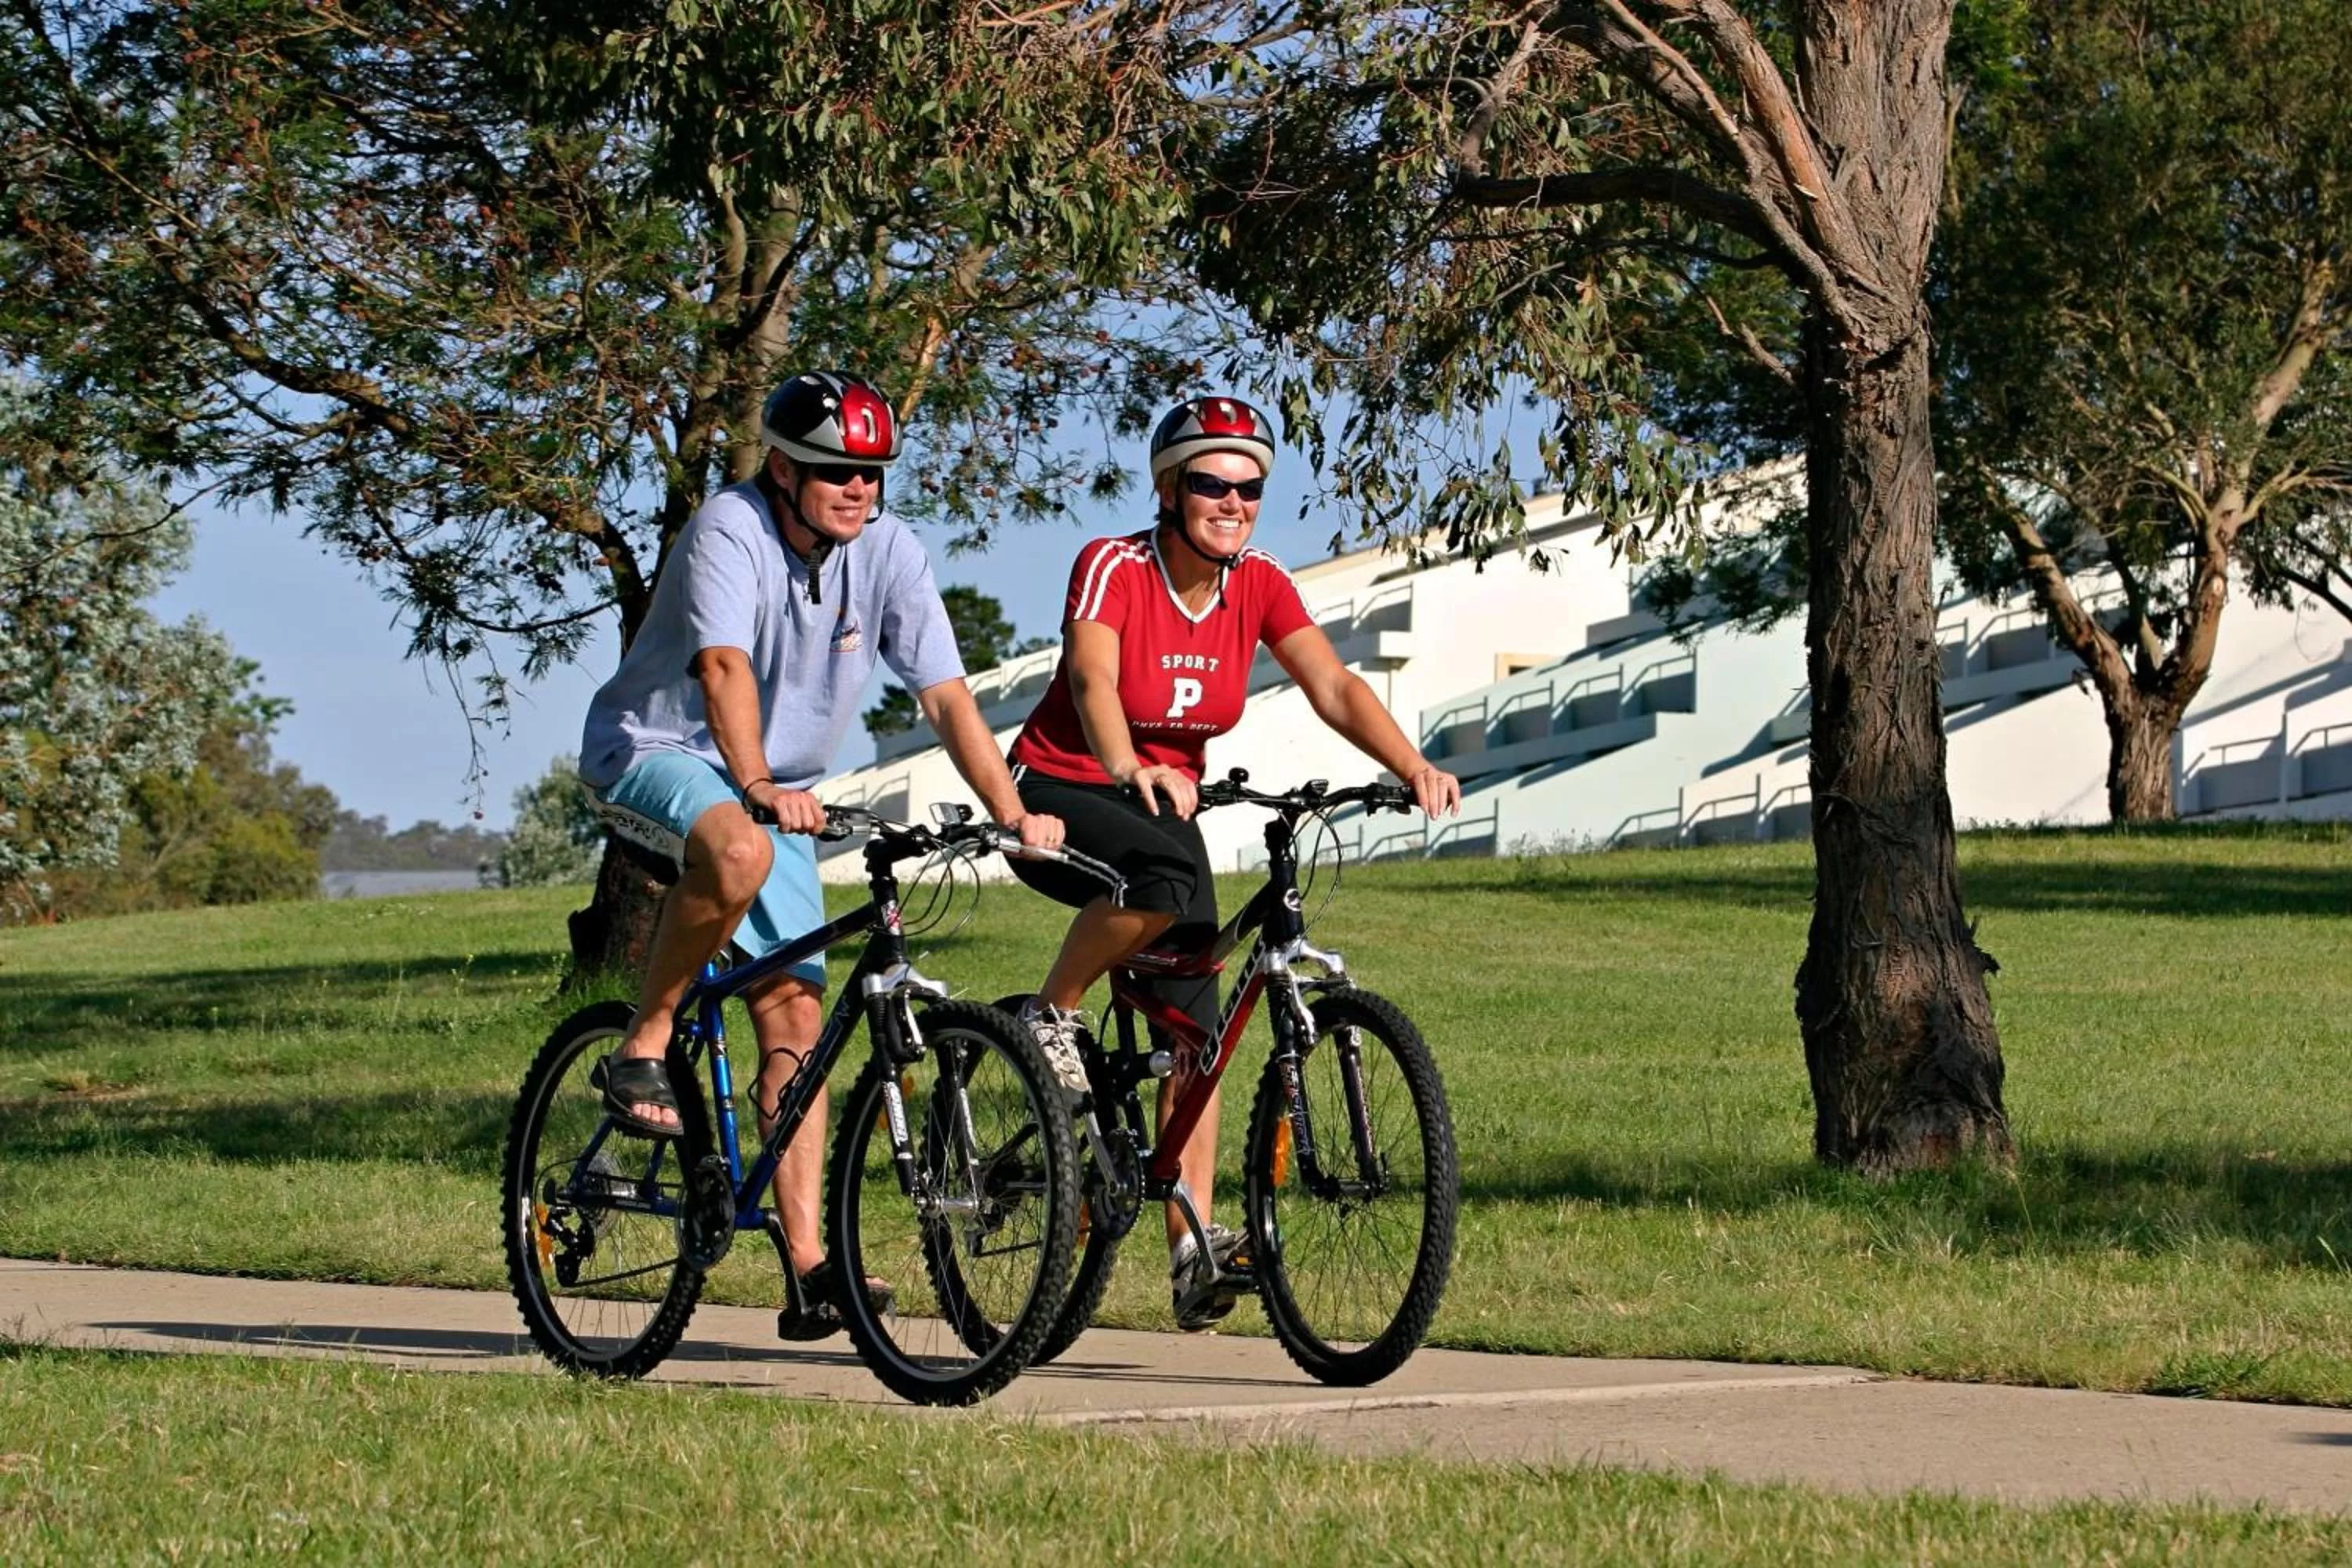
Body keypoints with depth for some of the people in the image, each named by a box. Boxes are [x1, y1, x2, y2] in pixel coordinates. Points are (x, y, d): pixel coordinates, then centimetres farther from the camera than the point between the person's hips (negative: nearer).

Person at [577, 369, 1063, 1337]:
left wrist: (1013, 814, -20)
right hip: (651, 751, -5)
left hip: (775, 791, 5)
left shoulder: (889, 552, -7)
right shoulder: (731, 531, -21)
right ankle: (642, 1050, -20)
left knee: (795, 1013, -5)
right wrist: (757, 787, -48)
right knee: (740, 852, -39)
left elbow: (946, 694, -9)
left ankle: (809, 1266, -7)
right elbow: (724, 667, -35)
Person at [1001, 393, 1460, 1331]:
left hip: (1164, 805, 6)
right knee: (1166, 870, -38)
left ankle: (1192, 1253, -1)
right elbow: (1093, 677, -35)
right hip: (1057, 797, -6)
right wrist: (1129, 770, -56)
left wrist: (1413, 769, -34)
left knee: (1193, 1027, -3)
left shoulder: (1258, 587, -5)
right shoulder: (1112, 568, -19)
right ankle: (1050, 1018, -16)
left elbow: (1334, 687, -16)